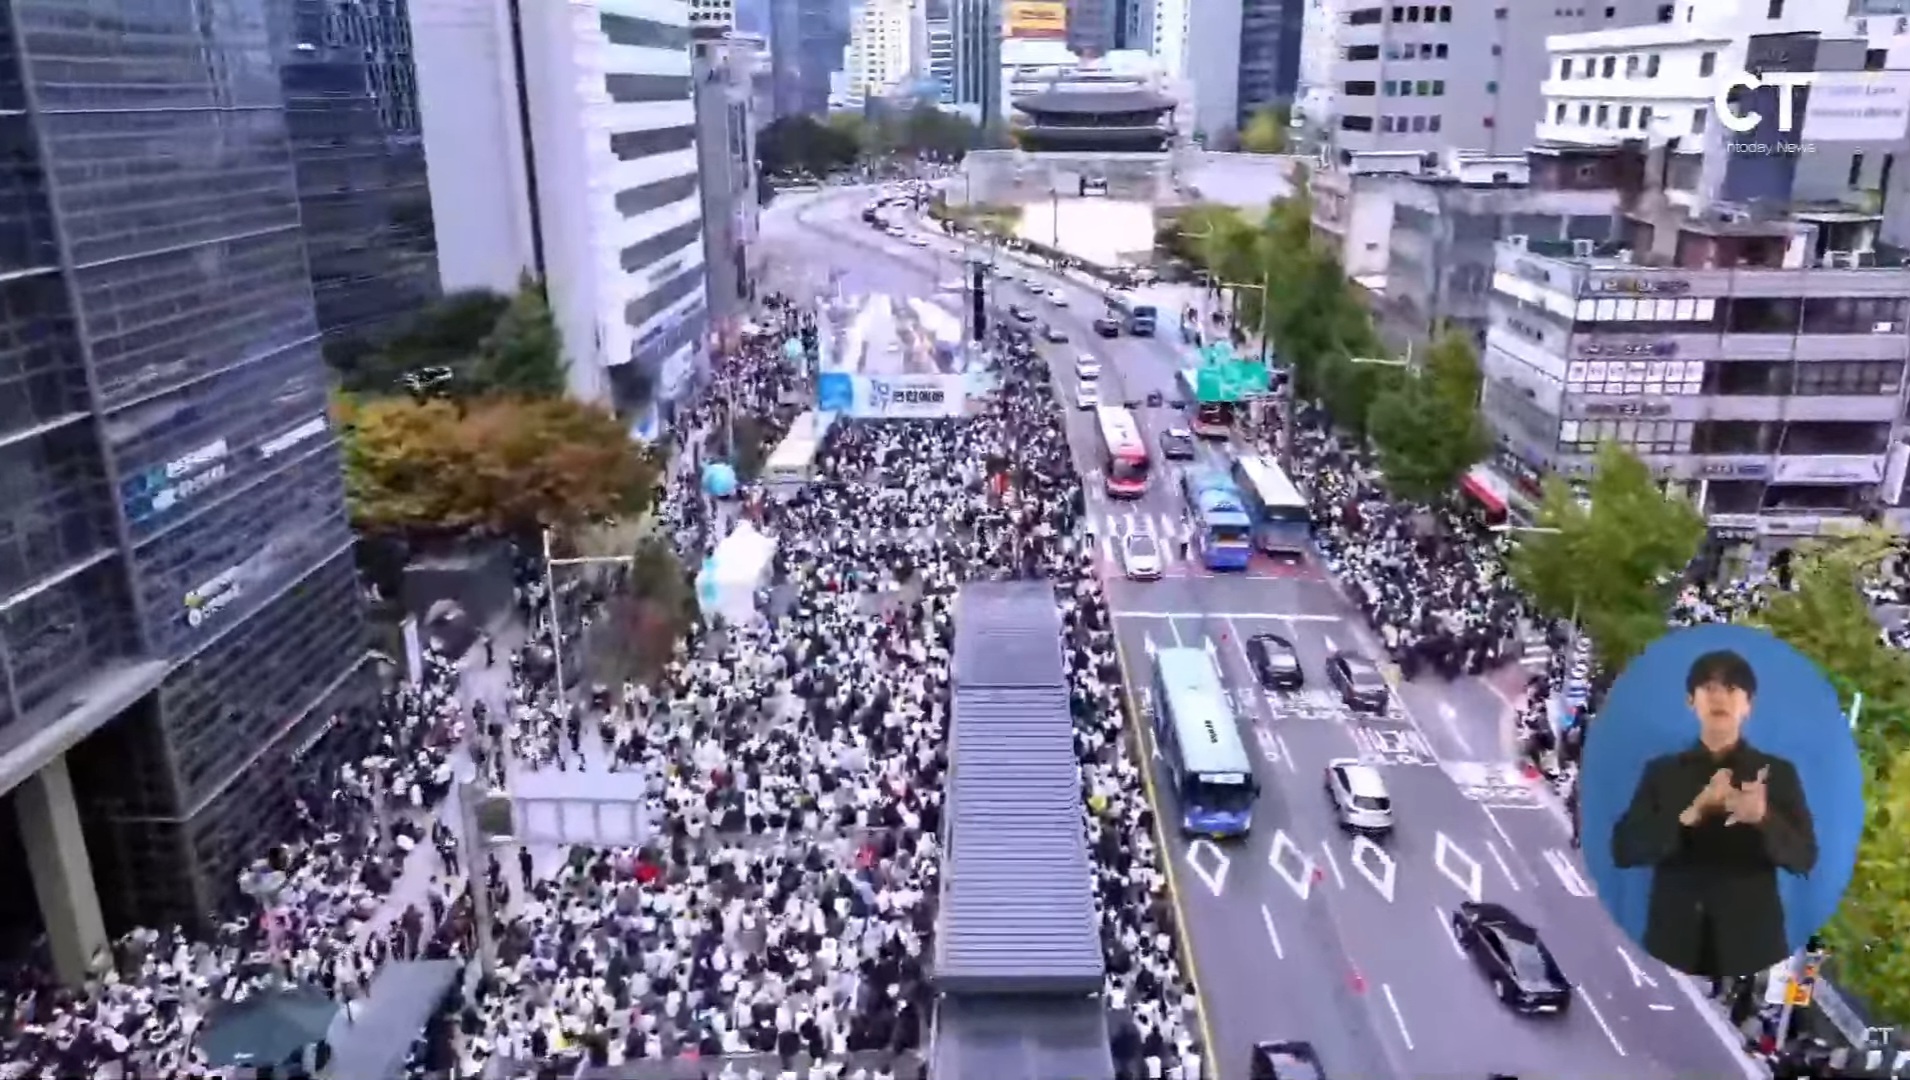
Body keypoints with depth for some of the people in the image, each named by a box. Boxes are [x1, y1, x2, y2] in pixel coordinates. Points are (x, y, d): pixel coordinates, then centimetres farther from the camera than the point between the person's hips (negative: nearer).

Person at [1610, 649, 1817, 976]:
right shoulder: (1661, 771, 8)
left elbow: (1804, 857, -1)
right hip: (1674, 941, 0)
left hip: (1751, 943, 0)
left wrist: (1763, 818, -23)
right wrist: (1689, 816, -18)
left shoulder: (1777, 772, 8)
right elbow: (1623, 849, -2)